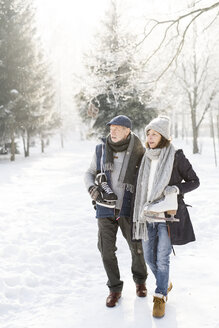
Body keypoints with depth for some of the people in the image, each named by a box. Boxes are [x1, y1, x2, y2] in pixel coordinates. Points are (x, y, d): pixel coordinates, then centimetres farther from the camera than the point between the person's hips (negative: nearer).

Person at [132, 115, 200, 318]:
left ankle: (160, 297, 14)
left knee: (162, 258, -3)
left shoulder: (176, 157, -9)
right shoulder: (146, 158, 6)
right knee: (149, 256, 11)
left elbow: (194, 181, -4)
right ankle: (165, 284, 36)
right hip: (148, 215, 5)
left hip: (167, 215, -5)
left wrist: (176, 189, -20)